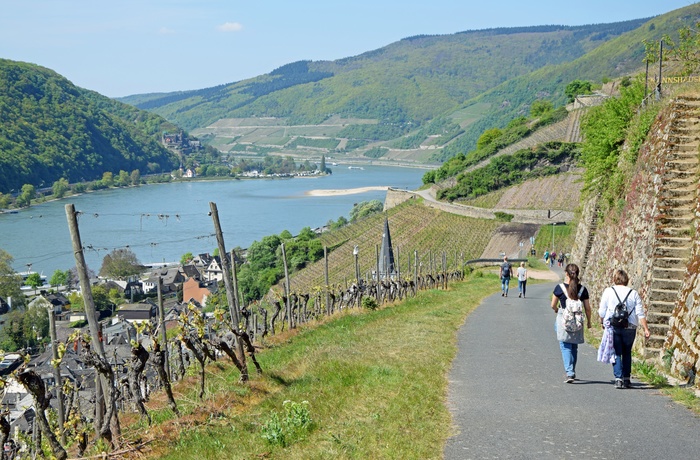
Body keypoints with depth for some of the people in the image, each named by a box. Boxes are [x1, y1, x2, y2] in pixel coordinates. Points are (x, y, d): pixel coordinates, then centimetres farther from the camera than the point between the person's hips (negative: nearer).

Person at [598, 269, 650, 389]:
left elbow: (602, 312, 2)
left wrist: (602, 321, 21)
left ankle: (618, 378, -9)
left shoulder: (608, 291, 1)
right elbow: (640, 313, 0)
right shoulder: (634, 293, 5)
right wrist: (646, 329, 1)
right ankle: (626, 379, 16)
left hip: (613, 326, -2)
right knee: (627, 353, 15)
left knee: (616, 353, 3)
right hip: (630, 327, 2)